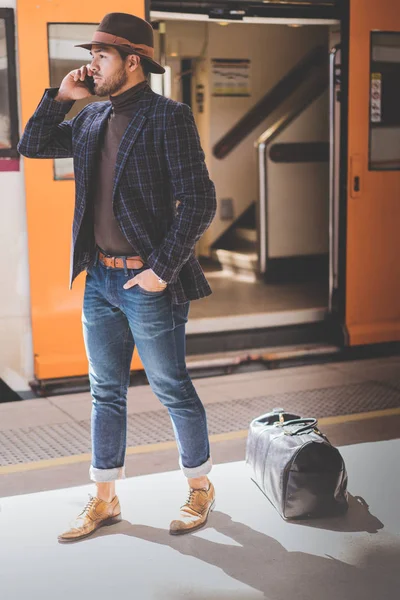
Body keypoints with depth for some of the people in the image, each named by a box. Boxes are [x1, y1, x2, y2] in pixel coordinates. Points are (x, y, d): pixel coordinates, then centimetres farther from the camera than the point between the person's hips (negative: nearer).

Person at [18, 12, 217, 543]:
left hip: (149, 283, -7)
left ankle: (200, 489, 27)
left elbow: (199, 203, -15)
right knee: (106, 393, 14)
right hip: (100, 280, 7)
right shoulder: (92, 118, 10)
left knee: (173, 390, 7)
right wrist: (60, 97, 5)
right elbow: (32, 146, 19)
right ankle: (105, 501, 28)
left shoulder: (168, 118, -11)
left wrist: (162, 269, -16)